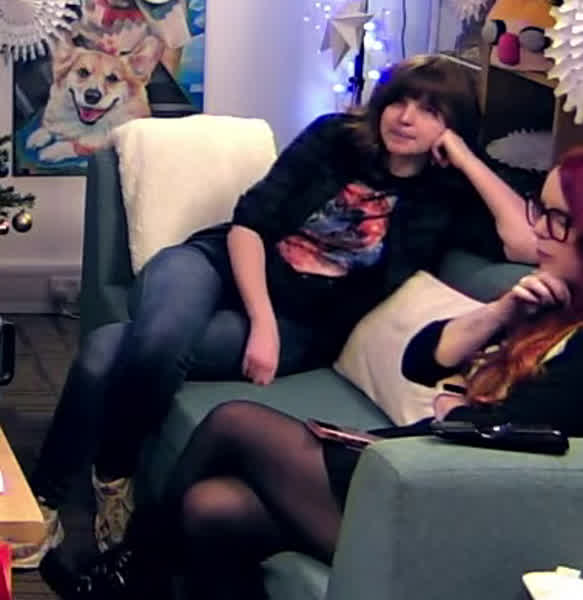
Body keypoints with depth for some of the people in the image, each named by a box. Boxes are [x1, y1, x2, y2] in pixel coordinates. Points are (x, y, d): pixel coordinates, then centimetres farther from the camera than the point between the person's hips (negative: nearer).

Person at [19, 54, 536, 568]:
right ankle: (38, 503, -18)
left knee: (110, 351, -28)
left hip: (296, 329, -2)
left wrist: (468, 160, -9)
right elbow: (249, 221, -1)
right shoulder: (335, 137, 6)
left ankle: (50, 502, -7)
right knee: (152, 338, -35)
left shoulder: (448, 198, 4)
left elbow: (528, 244, -15)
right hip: (223, 264, 2)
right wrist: (259, 322, -15)